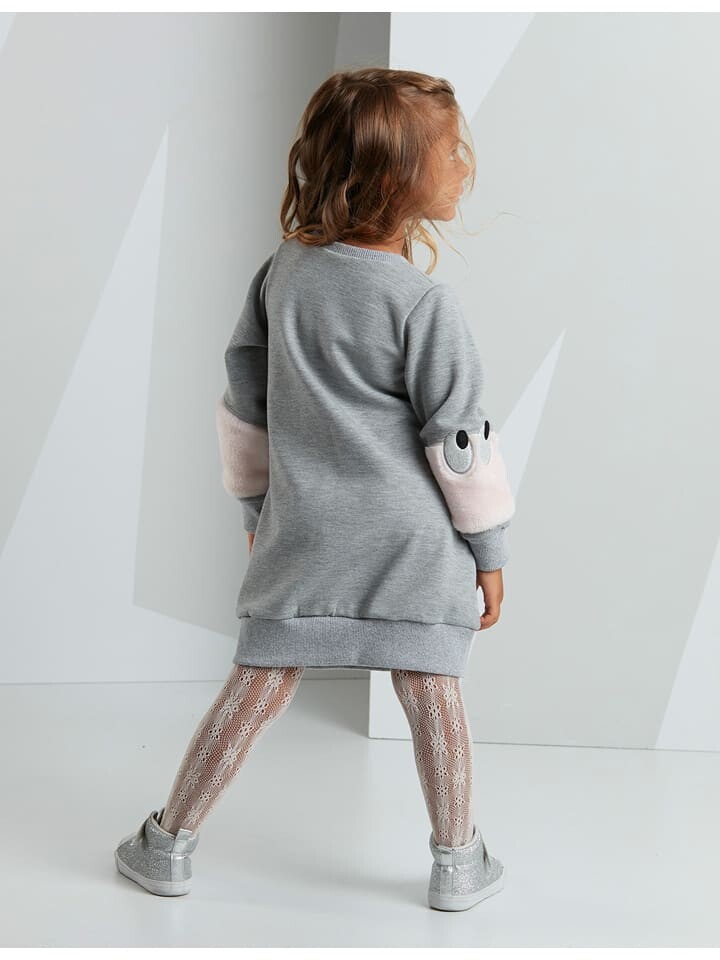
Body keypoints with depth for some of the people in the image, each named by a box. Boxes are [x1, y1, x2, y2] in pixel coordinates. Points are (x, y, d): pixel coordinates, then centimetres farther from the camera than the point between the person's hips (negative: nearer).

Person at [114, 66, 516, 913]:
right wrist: (490, 548, 1)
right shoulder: (425, 303, -14)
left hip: (303, 532, 4)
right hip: (411, 542, -4)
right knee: (432, 695, 10)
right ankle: (457, 864, 24)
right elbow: (459, 440, -11)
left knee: (254, 691, 12)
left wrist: (255, 502, 21)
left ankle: (170, 845, 22)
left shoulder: (283, 270, 2)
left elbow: (243, 402, 9)